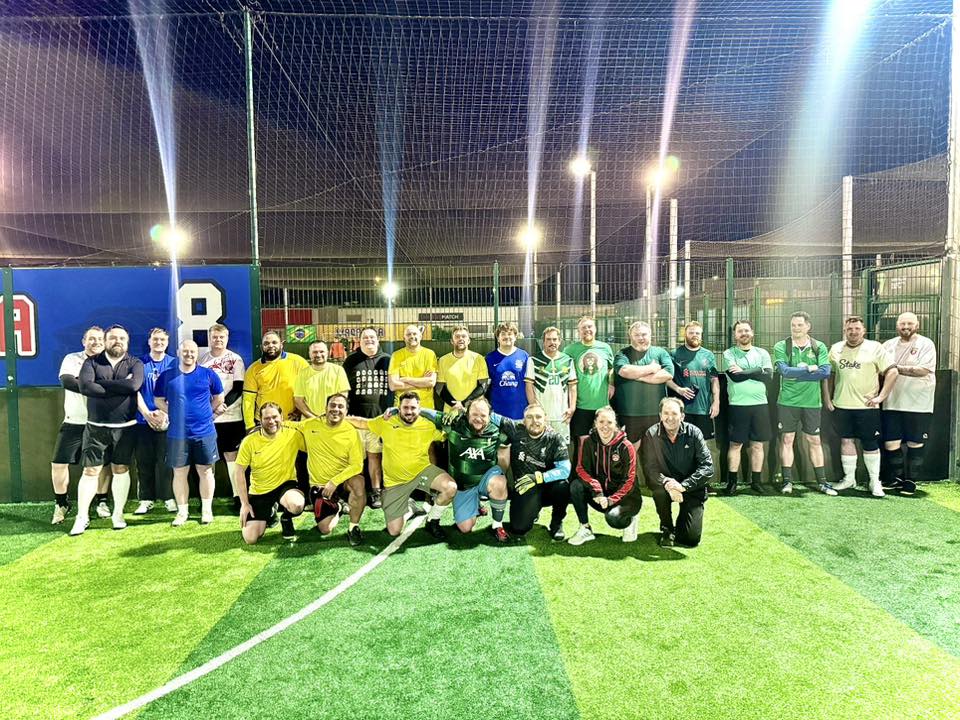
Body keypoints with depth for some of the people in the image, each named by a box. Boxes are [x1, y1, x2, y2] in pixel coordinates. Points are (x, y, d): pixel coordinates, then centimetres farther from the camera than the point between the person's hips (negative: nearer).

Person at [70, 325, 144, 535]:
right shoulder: (92, 362, 3)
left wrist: (101, 384, -14)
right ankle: (82, 517, 13)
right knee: (90, 471, 3)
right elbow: (84, 386, -16)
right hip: (96, 427, 0)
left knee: (121, 470, 8)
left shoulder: (135, 363, 1)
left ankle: (118, 514, 19)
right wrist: (119, 387, -16)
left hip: (125, 427, 0)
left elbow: (134, 385, -20)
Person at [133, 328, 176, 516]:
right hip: (143, 420, 1)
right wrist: (147, 413, -10)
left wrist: (166, 413, -11)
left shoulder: (173, 363, 4)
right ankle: (146, 499, 14)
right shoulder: (139, 363, 6)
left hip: (167, 420, -1)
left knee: (165, 460, 1)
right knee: (144, 461, 5)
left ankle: (168, 497, 10)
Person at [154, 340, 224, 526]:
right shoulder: (166, 376, 3)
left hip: (204, 432, -1)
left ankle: (206, 509, 17)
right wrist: (177, 414, 3)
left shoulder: (208, 374, 1)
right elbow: (159, 400, 12)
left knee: (205, 471, 6)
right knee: (179, 473, 7)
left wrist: (205, 412, 7)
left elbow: (219, 398, 13)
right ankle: (182, 511, 19)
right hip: (177, 434, 1)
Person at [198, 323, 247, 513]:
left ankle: (238, 496, 5)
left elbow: (238, 389, -5)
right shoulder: (202, 359, 8)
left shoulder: (235, 360, 0)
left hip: (230, 416, -3)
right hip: (206, 417, 3)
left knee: (231, 456, 0)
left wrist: (223, 404, -17)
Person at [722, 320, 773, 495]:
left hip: (760, 404, 3)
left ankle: (756, 481, 16)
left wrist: (744, 371, -9)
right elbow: (734, 376, -14)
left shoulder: (762, 353, 10)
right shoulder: (729, 354, 2)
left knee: (757, 444, 7)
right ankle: (732, 481, 8)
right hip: (738, 405, -2)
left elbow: (769, 374, -7)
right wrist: (756, 372, -6)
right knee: (735, 444, 2)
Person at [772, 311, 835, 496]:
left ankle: (822, 481, 18)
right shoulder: (781, 347, -2)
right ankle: (787, 481, 11)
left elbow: (825, 372, -12)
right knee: (787, 439, 4)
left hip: (811, 401, 1)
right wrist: (809, 369, -13)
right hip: (787, 401, -1)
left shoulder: (819, 347, 2)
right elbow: (784, 370, -16)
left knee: (814, 441, 9)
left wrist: (796, 373, -15)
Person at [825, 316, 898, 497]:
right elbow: (828, 374, 14)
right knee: (846, 441, 10)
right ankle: (849, 478, 22)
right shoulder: (835, 349, 8)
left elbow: (892, 371, -7)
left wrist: (881, 396, -11)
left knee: (870, 443, 3)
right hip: (841, 405, 3)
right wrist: (827, 399, 8)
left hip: (866, 406, -3)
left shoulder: (875, 348, -3)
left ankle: (875, 482, 16)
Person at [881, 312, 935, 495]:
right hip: (892, 404, 3)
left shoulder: (926, 344, -3)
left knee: (915, 444, 6)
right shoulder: (888, 345, 10)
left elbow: (923, 370, -16)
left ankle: (911, 480, 20)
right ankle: (895, 479, 21)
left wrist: (896, 368, -16)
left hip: (918, 405, -3)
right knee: (890, 444, 4)